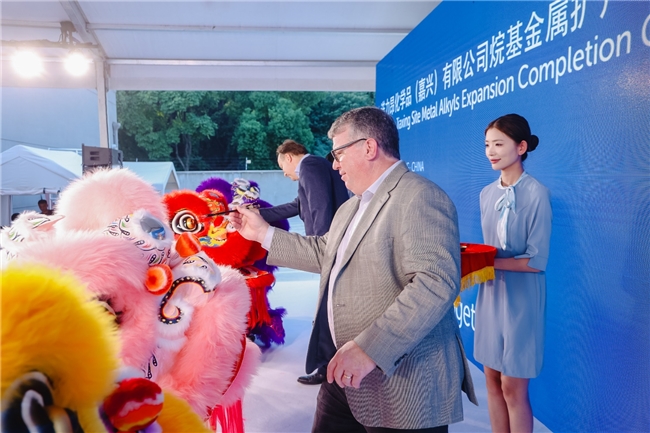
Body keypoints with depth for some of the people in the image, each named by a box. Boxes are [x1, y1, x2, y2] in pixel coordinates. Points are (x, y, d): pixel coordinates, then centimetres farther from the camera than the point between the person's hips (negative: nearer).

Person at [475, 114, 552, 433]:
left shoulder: (536, 194, -14)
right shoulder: (487, 194, 6)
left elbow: (537, 261, -16)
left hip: (521, 297, -6)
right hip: (490, 294, 6)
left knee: (513, 387, 4)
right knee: (492, 380, 13)